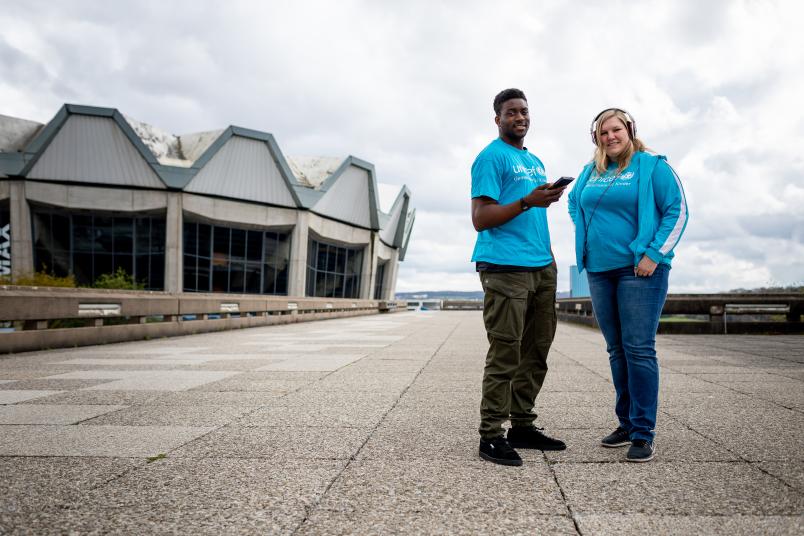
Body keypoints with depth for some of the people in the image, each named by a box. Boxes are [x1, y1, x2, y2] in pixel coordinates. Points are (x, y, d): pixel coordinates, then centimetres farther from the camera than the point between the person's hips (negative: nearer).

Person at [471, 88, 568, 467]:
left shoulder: (535, 162, 23)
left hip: (541, 268, 8)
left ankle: (522, 426, 19)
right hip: (505, 268, -8)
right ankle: (491, 436, 1)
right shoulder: (492, 157, -2)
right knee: (505, 354, -7)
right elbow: (480, 219, -11)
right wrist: (527, 201, -20)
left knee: (536, 351, 9)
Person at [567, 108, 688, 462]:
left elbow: (677, 211, -6)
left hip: (639, 269, -5)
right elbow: (574, 202, 29)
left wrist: (654, 254, -14)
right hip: (600, 271, 6)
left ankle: (643, 433, -1)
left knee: (639, 349, -8)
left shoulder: (652, 166, -2)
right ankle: (626, 423, 21)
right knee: (616, 350, 10)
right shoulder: (590, 172, 12)